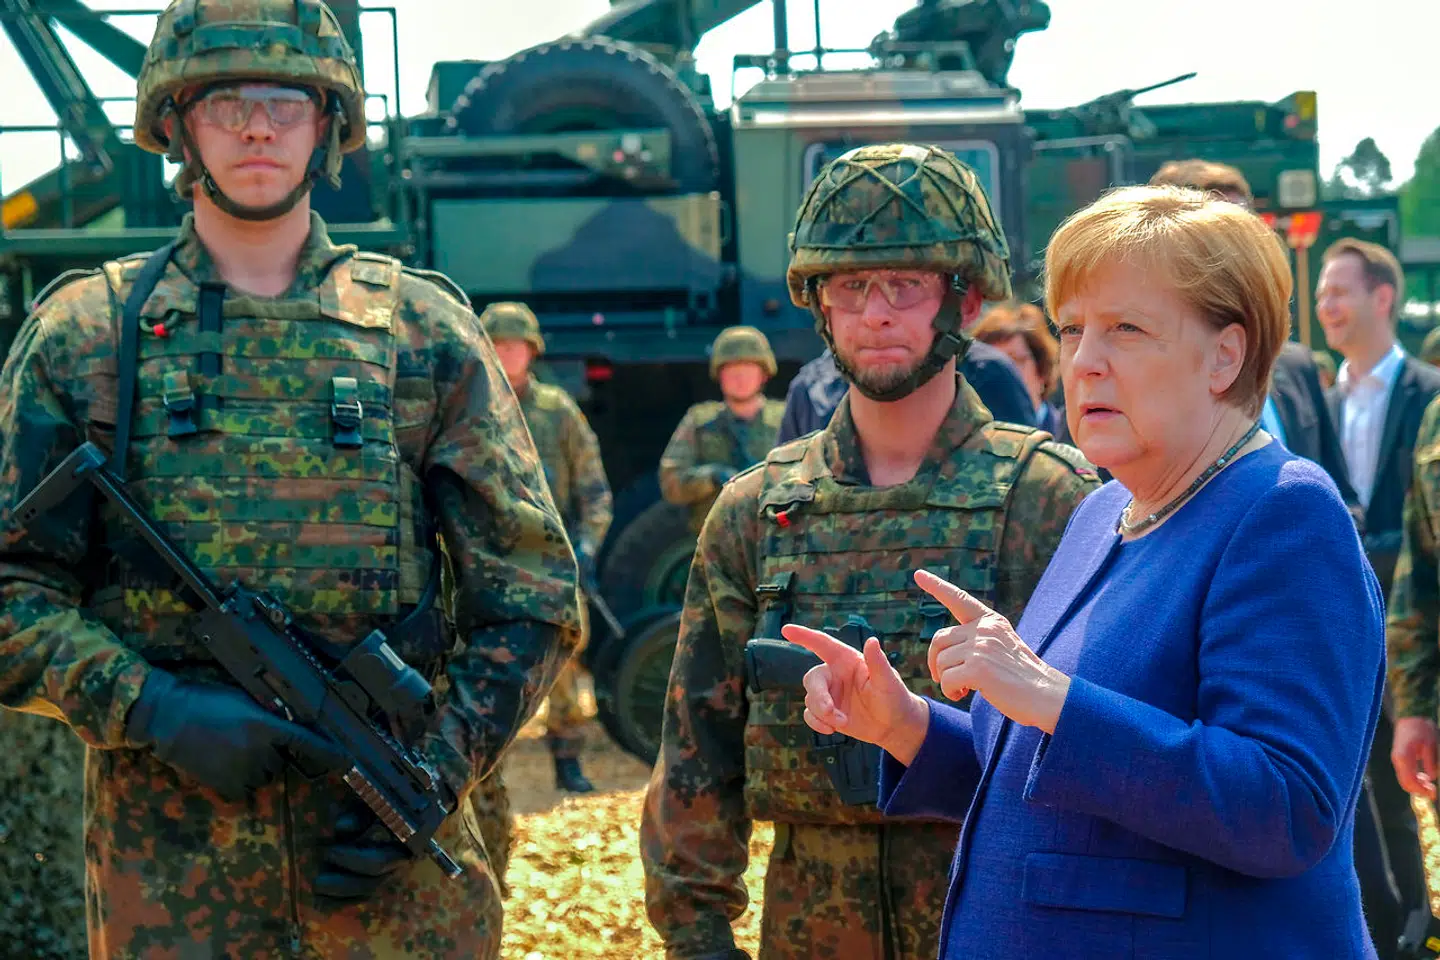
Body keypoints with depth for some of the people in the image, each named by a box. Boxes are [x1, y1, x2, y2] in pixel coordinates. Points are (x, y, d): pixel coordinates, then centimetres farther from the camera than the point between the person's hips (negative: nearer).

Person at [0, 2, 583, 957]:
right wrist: (151, 709, -14)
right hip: (163, 859, 0)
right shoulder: (84, 335, 3)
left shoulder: (424, 330, 5)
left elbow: (530, 594, 5)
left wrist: (436, 773, -7)